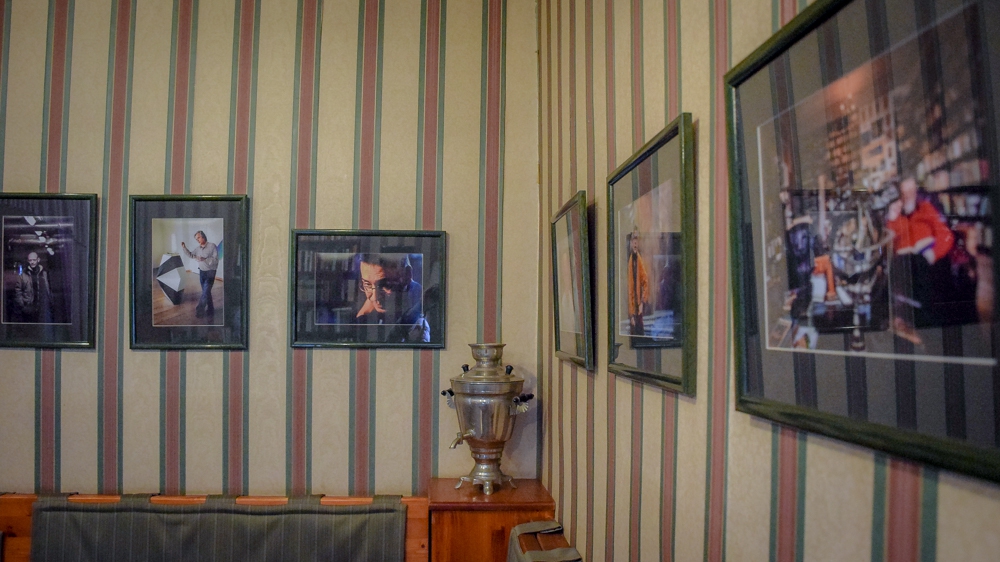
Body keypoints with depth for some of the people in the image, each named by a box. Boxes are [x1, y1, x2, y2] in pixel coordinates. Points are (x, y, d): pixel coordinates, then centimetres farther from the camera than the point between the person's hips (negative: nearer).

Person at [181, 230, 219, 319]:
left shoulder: (212, 246, -16)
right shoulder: (198, 248, 4)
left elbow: (215, 260, -21)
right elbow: (191, 255, 20)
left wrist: (204, 259, -33)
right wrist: (184, 248, 6)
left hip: (210, 272, -7)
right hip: (201, 272, 7)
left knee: (205, 292, -10)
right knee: (206, 292, 12)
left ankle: (200, 311, -3)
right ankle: (210, 311, 22)